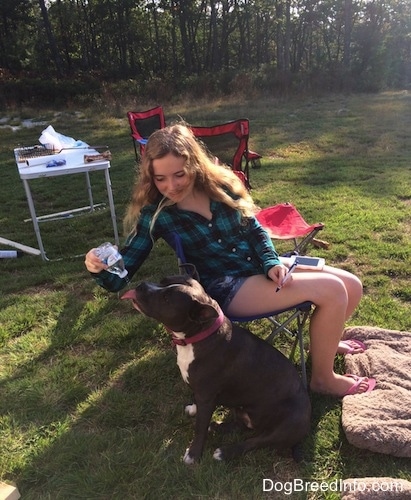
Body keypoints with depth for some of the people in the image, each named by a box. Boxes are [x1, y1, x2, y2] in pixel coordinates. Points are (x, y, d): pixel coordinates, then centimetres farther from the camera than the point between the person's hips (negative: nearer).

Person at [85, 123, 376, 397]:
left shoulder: (221, 184, -1)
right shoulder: (155, 215, -10)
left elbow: (254, 229, 8)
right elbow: (119, 278, -11)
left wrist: (272, 263, -10)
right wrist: (99, 268, -33)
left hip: (260, 265, 6)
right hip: (225, 288, -5)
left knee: (351, 286, 2)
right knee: (332, 291, -20)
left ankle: (325, 339, 33)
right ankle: (323, 379, 4)